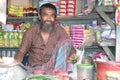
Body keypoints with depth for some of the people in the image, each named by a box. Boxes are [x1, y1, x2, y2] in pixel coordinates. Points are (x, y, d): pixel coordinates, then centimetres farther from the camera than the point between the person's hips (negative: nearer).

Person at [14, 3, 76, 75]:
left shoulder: (60, 31, 0)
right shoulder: (30, 32, -1)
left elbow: (70, 47, 0)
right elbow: (21, 52, -1)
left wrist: (73, 54, -26)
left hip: (54, 67, 2)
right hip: (34, 68, -2)